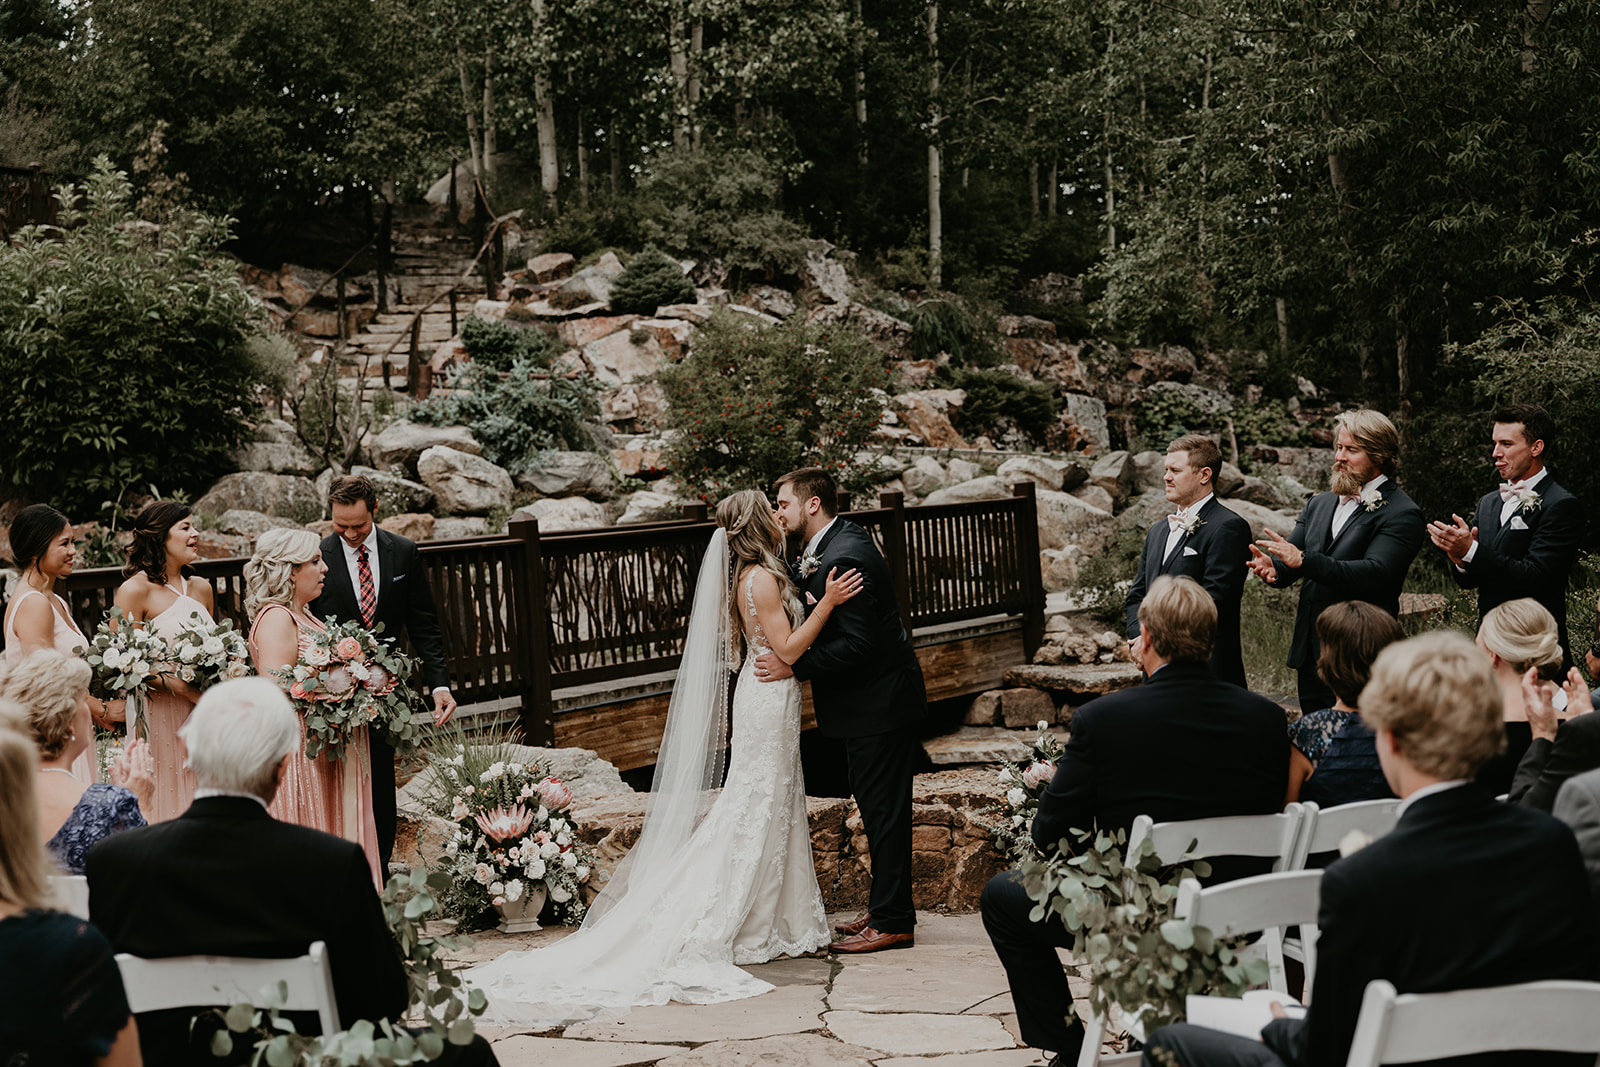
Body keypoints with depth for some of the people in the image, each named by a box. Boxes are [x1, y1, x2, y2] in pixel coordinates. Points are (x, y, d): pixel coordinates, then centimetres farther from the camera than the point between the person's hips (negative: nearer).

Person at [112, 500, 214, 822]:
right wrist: (179, 686, -19)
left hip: (201, 718, 6)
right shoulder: (135, 590, -7)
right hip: (159, 716, -6)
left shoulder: (201, 588, 13)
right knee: (165, 806, -3)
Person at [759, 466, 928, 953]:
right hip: (874, 697, 11)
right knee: (877, 808, 17)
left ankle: (891, 922, 4)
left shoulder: (845, 558, -23)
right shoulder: (838, 540, 9)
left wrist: (794, 666, -23)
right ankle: (888, 908, 26)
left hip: (879, 700, -11)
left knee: (883, 810, -3)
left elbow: (855, 644, -26)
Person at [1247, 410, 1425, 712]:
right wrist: (1271, 567, -14)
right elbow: (1289, 559, 11)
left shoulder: (1401, 514, -7)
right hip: (1310, 655, 7)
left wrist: (1303, 560, -27)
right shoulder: (1319, 505, 16)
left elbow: (1375, 574, -21)